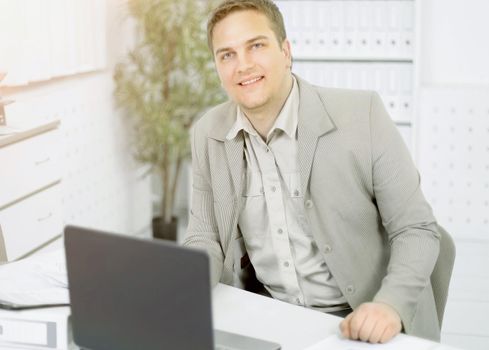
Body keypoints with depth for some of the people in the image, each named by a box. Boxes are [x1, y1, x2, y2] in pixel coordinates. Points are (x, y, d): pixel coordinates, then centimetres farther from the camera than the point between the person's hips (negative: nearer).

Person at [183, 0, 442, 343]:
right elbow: (206, 237, 9)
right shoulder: (208, 135, 1)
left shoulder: (361, 114, -11)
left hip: (363, 326, -3)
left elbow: (417, 230, -7)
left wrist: (390, 306, -23)